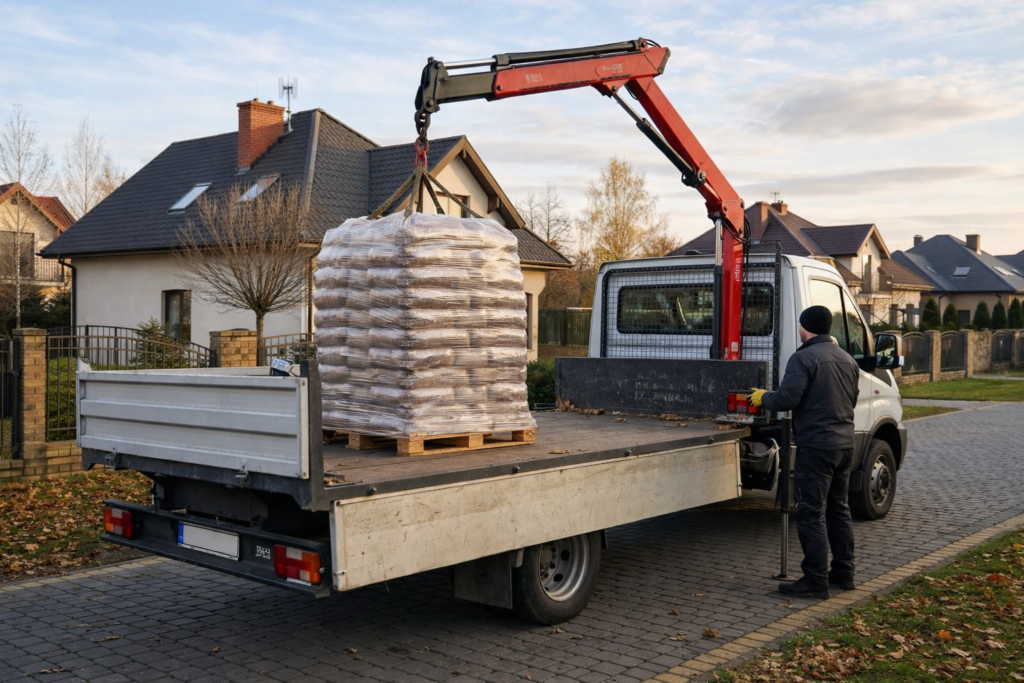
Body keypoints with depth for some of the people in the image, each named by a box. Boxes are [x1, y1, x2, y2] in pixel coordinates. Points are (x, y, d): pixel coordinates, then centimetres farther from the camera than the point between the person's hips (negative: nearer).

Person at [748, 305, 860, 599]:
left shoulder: (804, 357, -14)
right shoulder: (847, 359, 14)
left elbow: (787, 399, -21)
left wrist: (762, 397, -2)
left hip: (816, 445, -9)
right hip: (844, 443, 9)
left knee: (811, 514, -4)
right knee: (839, 509, 18)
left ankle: (816, 581, -2)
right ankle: (843, 572, 25)